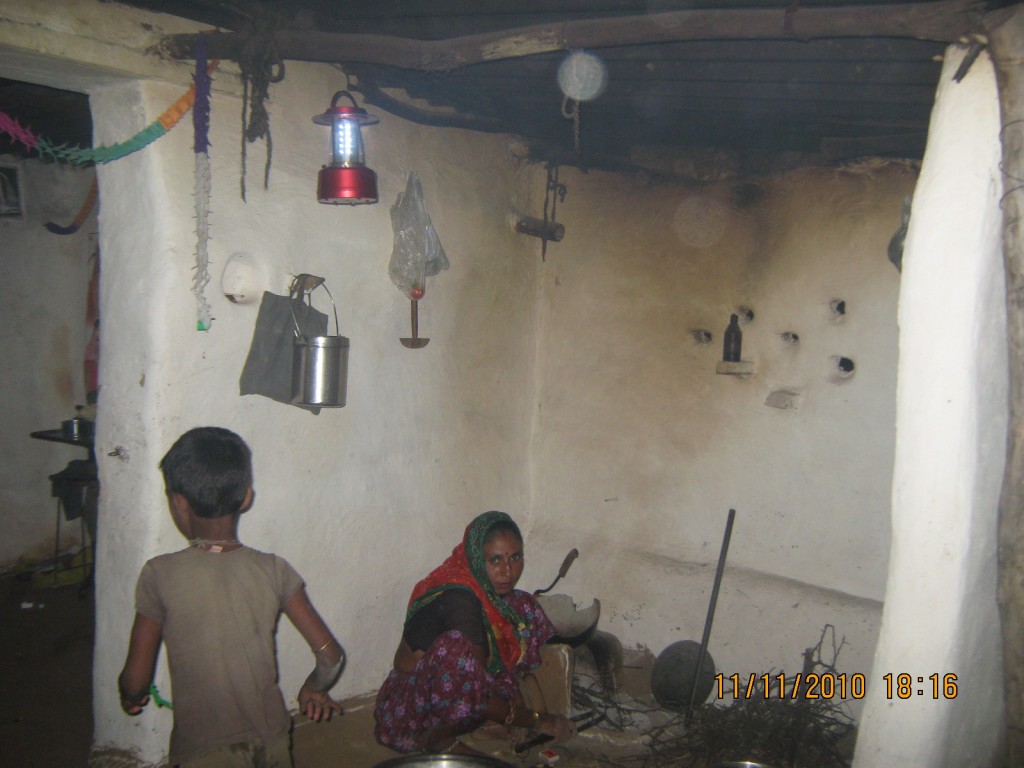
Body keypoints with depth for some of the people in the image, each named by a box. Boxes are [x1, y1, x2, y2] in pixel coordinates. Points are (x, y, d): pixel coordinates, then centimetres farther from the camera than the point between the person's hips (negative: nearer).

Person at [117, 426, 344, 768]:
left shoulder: (160, 575, -13)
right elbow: (330, 655, -7)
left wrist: (131, 696, 15)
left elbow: (135, 680, -8)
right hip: (270, 739, 2)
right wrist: (314, 689, 14)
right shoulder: (273, 571, -7)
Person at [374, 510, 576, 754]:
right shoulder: (460, 600, -26)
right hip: (410, 713, -9)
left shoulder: (489, 589, -2)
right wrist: (534, 721, -15)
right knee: (454, 646, -40)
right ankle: (438, 737, -14)